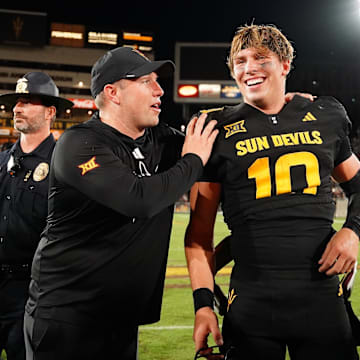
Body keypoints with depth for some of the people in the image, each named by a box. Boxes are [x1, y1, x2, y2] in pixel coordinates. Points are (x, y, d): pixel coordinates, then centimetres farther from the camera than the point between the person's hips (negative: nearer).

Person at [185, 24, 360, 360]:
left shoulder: (325, 117, 8)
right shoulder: (218, 130, 2)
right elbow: (200, 230, 3)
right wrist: (203, 302, -5)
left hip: (323, 301, 2)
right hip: (251, 307, -2)